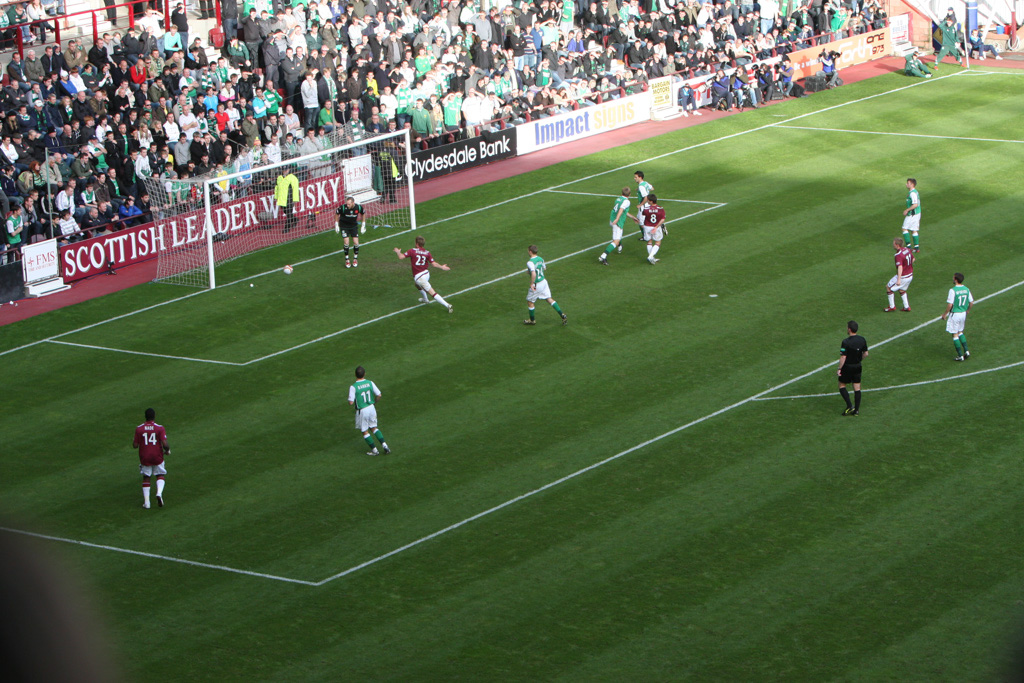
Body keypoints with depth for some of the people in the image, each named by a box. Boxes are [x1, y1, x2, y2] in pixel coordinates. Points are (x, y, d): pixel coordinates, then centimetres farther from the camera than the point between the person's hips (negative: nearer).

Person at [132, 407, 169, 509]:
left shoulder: (139, 429, -5)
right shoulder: (160, 428, -9)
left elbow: (135, 445, -4)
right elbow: (165, 444, -16)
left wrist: (133, 443, 19)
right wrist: (167, 450, 5)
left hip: (144, 457, 1)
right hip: (157, 457, -1)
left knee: (146, 478, 13)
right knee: (160, 476, 16)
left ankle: (146, 502, 8)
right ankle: (159, 493, -10)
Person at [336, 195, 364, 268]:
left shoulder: (358, 207, -20)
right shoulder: (343, 207, -26)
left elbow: (363, 214, 3)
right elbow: (337, 214, -5)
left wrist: (363, 224, 6)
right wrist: (337, 225, 0)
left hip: (354, 226, 2)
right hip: (344, 226, -2)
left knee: (356, 242, -5)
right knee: (346, 242, -12)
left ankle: (355, 259, 15)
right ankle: (347, 260, 4)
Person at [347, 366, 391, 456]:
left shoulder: (353, 387, -19)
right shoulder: (370, 383, -7)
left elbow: (351, 402, -19)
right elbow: (379, 395, -1)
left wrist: (351, 401, 5)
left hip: (362, 411, -4)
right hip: (371, 408, 4)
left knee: (365, 432, 13)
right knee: (374, 428, 22)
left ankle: (374, 450, 19)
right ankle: (384, 446, 14)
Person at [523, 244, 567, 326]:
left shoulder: (530, 262, -23)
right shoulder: (540, 259, 2)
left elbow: (533, 274, -36)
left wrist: (531, 284, -25)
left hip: (536, 285, -7)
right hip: (544, 281, 7)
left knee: (530, 302, 14)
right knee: (549, 299, 13)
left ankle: (532, 320, 28)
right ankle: (562, 315, 5)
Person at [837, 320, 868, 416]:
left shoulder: (846, 342, -21)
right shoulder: (862, 340, -2)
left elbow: (843, 357, -21)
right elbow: (866, 354, 7)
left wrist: (839, 369, -12)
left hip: (847, 367, -6)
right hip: (857, 367, 6)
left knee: (842, 386, 11)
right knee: (857, 388, 9)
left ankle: (849, 406, -1)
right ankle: (857, 410, 11)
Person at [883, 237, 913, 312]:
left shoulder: (898, 255, -27)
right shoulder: (907, 250, 0)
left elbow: (900, 267, -36)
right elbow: (912, 259, 16)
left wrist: (899, 280, -40)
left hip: (903, 277, -8)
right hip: (910, 275, 8)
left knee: (888, 288, 10)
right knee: (902, 290, 28)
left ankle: (892, 307, 16)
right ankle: (907, 307, 27)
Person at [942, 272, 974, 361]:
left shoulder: (953, 290, -19)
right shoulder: (966, 289, 0)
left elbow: (950, 304, -20)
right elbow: (971, 302, 7)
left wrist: (945, 314, -7)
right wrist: (967, 310, 24)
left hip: (955, 314, -6)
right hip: (963, 313, 6)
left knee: (955, 335, 4)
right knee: (960, 332, 23)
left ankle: (960, 355, 6)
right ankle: (966, 351, 13)